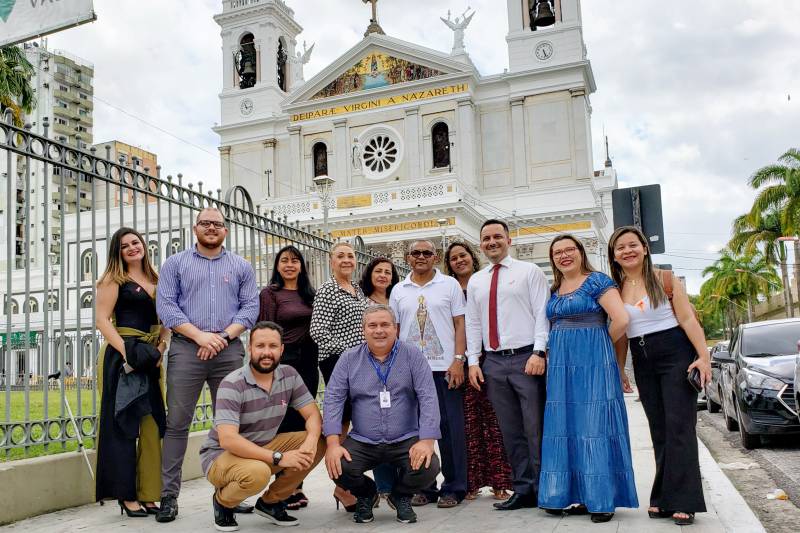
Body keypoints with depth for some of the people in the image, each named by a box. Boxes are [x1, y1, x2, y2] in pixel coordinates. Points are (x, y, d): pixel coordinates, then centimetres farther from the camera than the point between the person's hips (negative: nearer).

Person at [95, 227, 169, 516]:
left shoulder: (155, 281, 17)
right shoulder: (114, 279, 1)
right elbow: (103, 321, -8)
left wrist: (161, 346, 0)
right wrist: (126, 351, -20)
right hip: (122, 355, -5)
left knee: (152, 423, 4)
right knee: (123, 423, -3)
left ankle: (148, 494, 12)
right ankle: (126, 495, 4)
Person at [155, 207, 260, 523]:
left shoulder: (241, 267, 14)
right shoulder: (175, 264, 11)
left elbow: (250, 307, 5)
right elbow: (166, 306, 0)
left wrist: (224, 336, -10)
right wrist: (200, 335, -12)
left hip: (230, 351, 1)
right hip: (186, 349, -1)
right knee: (177, 422, -2)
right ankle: (169, 495, 4)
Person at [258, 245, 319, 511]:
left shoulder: (309, 293, 14)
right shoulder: (270, 293, 0)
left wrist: (315, 360, 9)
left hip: (308, 362, 5)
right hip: (283, 362, -5)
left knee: (302, 423, 7)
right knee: (285, 424, -4)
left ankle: (297, 485, 17)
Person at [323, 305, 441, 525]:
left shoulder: (413, 356, 0)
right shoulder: (349, 359, 4)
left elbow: (428, 398, -6)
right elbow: (333, 399, -1)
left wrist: (427, 440, -19)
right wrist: (333, 442, -14)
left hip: (406, 440, -1)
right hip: (362, 442, 1)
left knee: (429, 467, -26)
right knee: (339, 468, -25)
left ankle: (401, 496, 13)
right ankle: (366, 494, 14)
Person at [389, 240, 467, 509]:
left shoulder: (450, 285, 5)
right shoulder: (399, 290, 11)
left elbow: (460, 325, 2)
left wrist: (458, 361, -8)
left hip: (444, 367, -2)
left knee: (450, 428, 0)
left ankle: (453, 488, 11)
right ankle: (424, 487, 16)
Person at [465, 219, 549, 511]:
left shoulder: (529, 271, 4)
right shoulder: (475, 281, 16)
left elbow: (542, 314, -4)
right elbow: (472, 323, 14)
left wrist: (538, 352, -14)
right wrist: (473, 361, 5)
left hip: (526, 358, -4)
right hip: (493, 363, 4)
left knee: (536, 429, -2)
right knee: (511, 432, 7)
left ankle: (544, 490, 6)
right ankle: (523, 490, 14)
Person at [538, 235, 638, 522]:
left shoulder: (597, 281, -6)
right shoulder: (554, 289, 14)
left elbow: (621, 320, -15)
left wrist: (598, 347, -4)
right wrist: (554, 353, 9)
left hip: (592, 364, -7)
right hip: (561, 366, 7)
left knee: (594, 427, -5)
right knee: (565, 428, 7)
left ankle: (602, 499, 3)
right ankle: (581, 496, 16)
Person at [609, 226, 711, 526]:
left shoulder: (664, 279, -3)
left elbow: (687, 319, -7)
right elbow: (620, 333, 13)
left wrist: (703, 356, -14)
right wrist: (618, 370, 12)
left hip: (675, 355, -4)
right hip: (642, 363, 4)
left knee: (679, 427, -6)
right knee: (659, 431, 8)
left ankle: (682, 502, -2)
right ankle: (664, 499, 14)